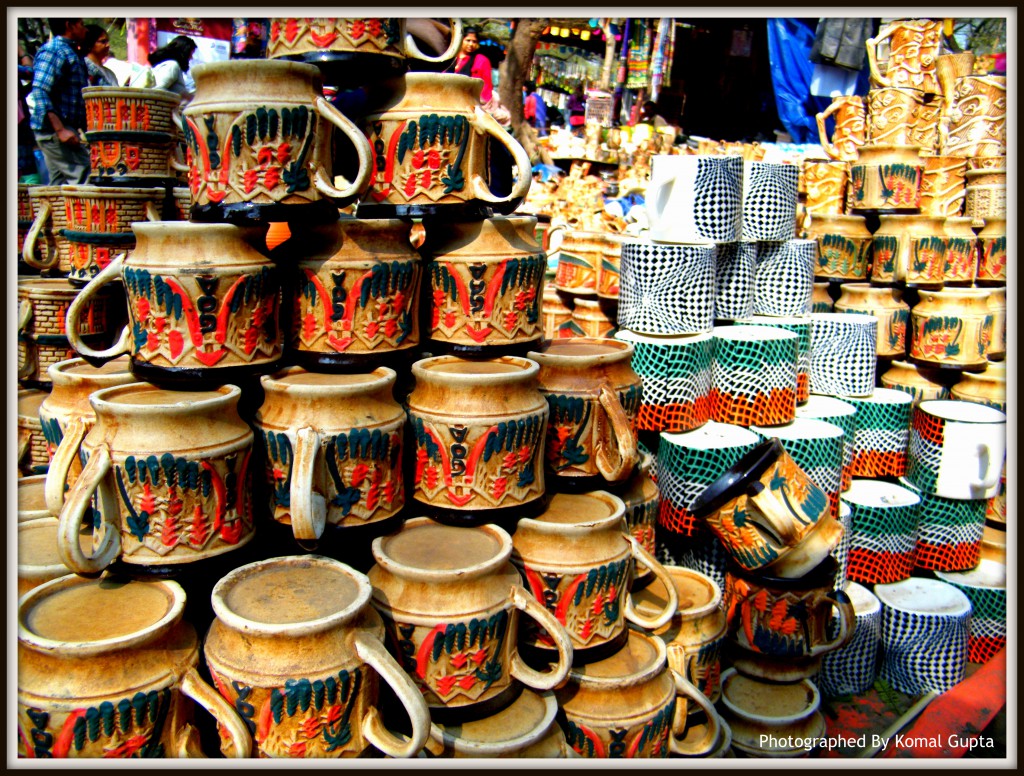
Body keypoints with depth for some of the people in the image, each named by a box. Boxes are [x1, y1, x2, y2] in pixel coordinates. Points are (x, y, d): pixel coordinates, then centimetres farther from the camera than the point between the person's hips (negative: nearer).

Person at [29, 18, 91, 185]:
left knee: (59, 184, 10)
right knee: (83, 176, -17)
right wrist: (61, 129, -26)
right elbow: (39, 91, -19)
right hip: (53, 129, -10)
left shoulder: (73, 54, 20)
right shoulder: (53, 51, -9)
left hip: (66, 128, 10)